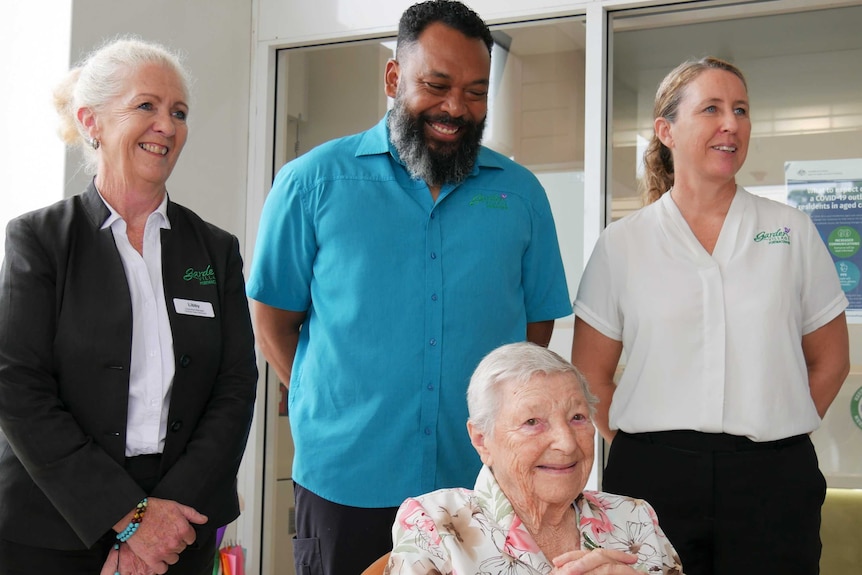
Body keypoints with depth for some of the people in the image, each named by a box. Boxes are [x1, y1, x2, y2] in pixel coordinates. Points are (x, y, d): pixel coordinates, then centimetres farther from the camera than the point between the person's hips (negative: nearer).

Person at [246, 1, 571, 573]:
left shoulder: (520, 193, 6)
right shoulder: (313, 181, -1)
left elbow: (538, 322, 11)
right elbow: (274, 322, 3)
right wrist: (332, 404, -3)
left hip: (483, 484, 2)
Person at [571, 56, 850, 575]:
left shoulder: (792, 232, 6)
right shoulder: (622, 244, 4)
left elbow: (830, 360, 11)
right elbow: (591, 374, 6)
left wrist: (774, 433, 4)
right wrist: (643, 450, -1)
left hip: (772, 477, 1)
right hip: (654, 474, 0)